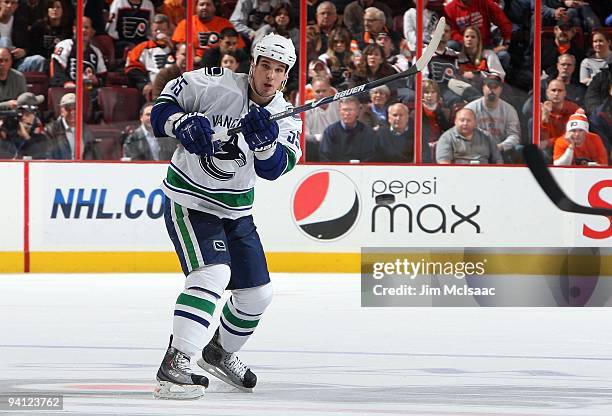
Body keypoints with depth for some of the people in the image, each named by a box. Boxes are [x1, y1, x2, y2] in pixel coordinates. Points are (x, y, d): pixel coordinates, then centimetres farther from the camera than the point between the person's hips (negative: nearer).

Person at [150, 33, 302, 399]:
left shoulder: (286, 118, -3)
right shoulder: (217, 86, -17)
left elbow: (274, 169, -20)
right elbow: (163, 107, -11)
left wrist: (265, 141, -40)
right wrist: (183, 124, -31)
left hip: (236, 210, 7)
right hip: (189, 200, -7)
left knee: (257, 292, 12)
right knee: (213, 273, -28)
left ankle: (221, 352, 40)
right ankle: (173, 366, -32)